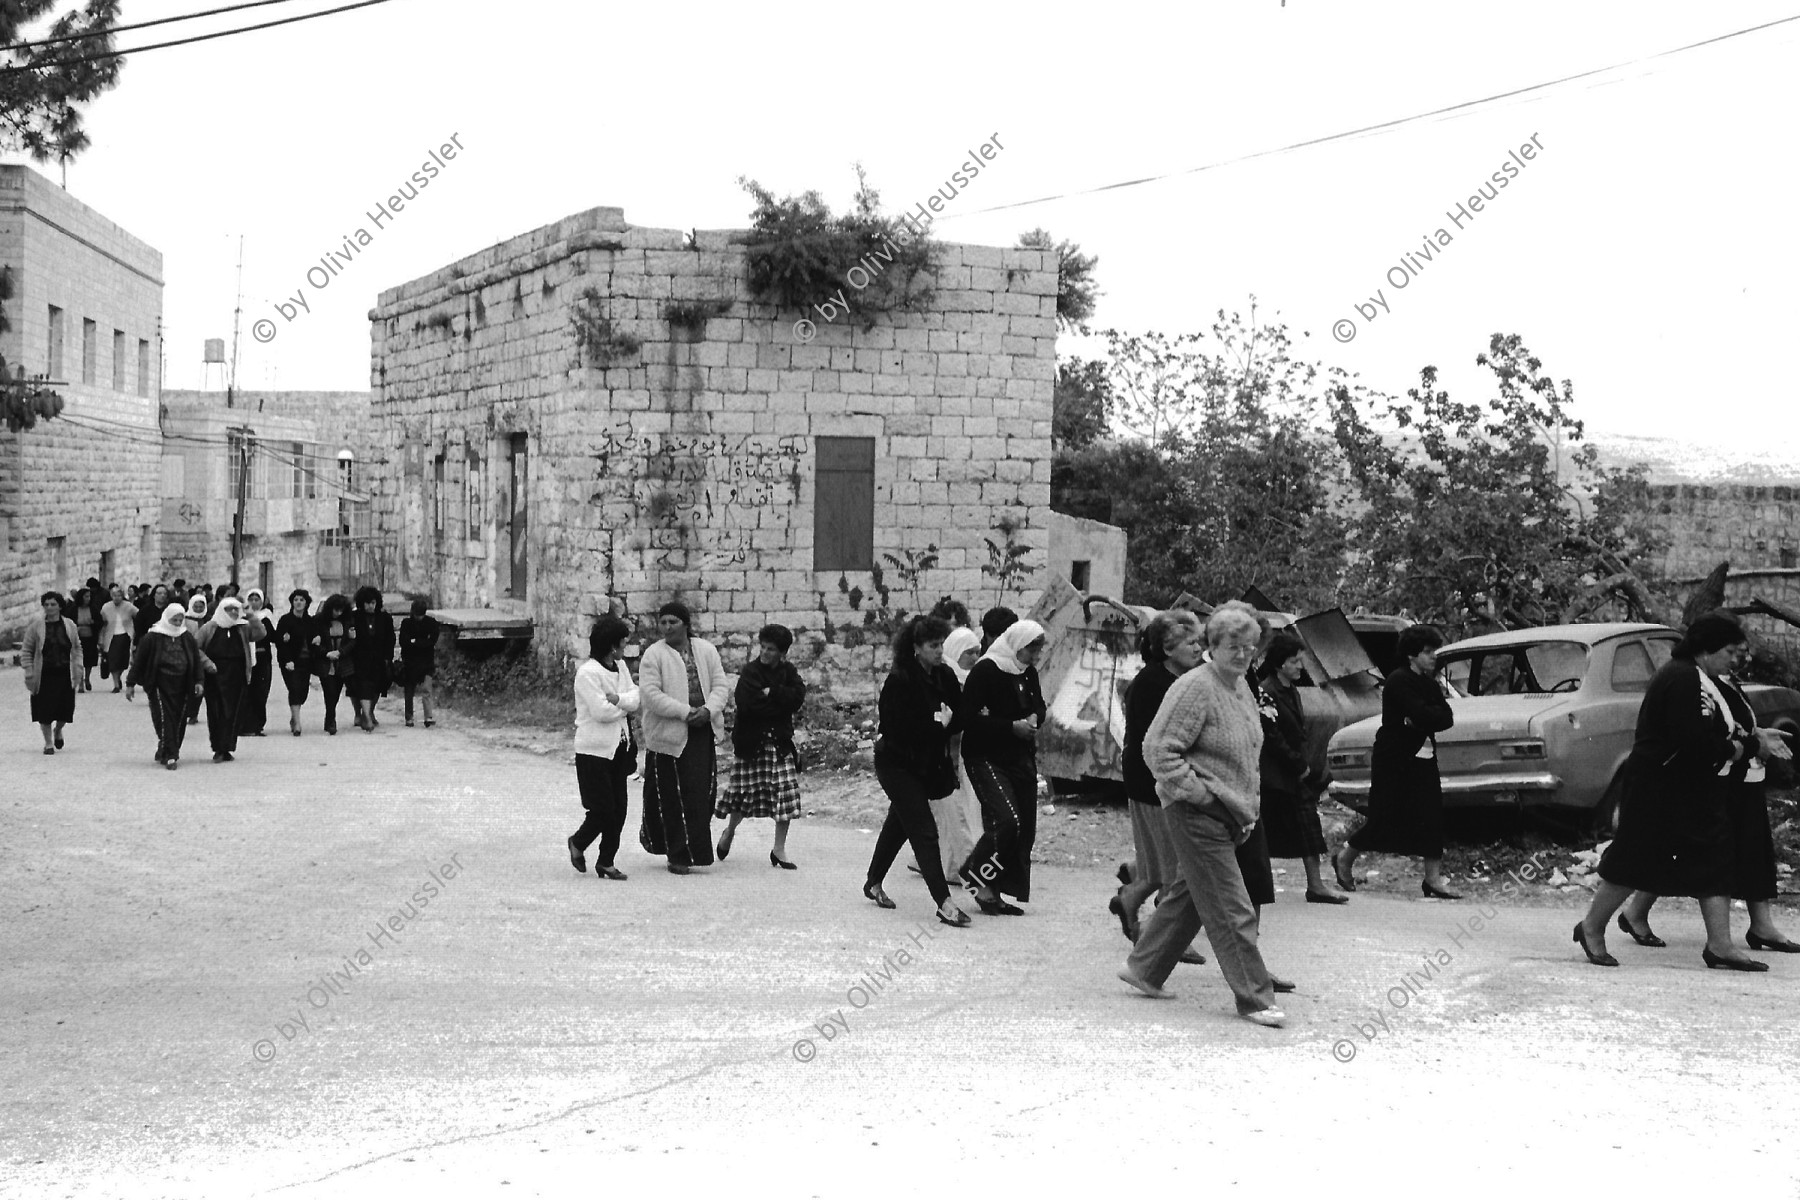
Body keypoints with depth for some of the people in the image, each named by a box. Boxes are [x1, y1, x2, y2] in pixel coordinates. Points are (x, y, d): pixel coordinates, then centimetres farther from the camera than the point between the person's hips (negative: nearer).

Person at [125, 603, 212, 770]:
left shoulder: (187, 638, 9)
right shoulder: (152, 637, -5)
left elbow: (197, 659, 14)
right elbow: (139, 660, -2)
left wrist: (199, 681, 4)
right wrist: (130, 683, -1)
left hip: (181, 685, 5)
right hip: (159, 685, -5)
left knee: (179, 720, 4)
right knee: (165, 718, -13)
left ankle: (165, 752, 18)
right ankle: (169, 755, -11)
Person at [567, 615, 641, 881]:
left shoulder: (620, 667, 10)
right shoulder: (588, 673, -14)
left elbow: (638, 697, 1)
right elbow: (601, 711, -21)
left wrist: (618, 699, -18)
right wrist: (627, 704, -6)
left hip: (618, 748, 7)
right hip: (594, 750, -7)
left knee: (618, 810, 6)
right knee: (603, 809, -6)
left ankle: (606, 862, 15)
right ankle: (578, 843, 20)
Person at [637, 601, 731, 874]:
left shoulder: (706, 651, 10)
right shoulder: (654, 655, -4)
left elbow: (721, 685, 7)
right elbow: (651, 694, -13)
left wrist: (708, 710, -13)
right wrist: (685, 712, -20)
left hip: (703, 733, 4)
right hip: (668, 734, -4)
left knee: (703, 793, 2)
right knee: (672, 797, -1)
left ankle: (691, 850, 15)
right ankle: (678, 856, 7)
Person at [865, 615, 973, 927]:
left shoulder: (946, 677, 0)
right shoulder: (899, 681, -20)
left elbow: (960, 720, 2)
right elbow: (897, 728, -25)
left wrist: (945, 723, -18)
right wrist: (937, 726, -21)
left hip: (928, 765, 7)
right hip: (897, 764, -7)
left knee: (898, 824, 20)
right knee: (924, 830, -12)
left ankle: (874, 883, 38)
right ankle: (944, 903, -16)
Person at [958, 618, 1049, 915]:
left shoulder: (1028, 673, 10)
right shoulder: (986, 671, -14)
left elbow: (1039, 706, 25)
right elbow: (969, 718, -18)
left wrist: (1034, 718, 0)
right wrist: (1012, 726, -20)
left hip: (1021, 759, 8)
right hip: (985, 758, -8)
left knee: (1025, 829, 4)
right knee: (1007, 821, -22)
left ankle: (993, 893, 13)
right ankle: (976, 877, -2)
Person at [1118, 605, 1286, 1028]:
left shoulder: (1241, 687, 13)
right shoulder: (1196, 688, -16)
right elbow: (1159, 749, -19)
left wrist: (1249, 804, 19)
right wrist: (1198, 792, -19)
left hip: (1229, 815, 9)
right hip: (1199, 815, -9)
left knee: (1188, 895, 17)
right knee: (1231, 910, -6)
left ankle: (1144, 969, 31)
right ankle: (1254, 999, -1)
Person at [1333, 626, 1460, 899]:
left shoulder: (1428, 682, 11)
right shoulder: (1399, 681, -14)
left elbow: (1446, 717, -2)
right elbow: (1423, 715, -26)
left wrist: (1421, 719, -15)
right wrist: (1435, 715, -9)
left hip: (1423, 757, 8)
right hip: (1394, 760, -8)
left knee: (1432, 817, -1)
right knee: (1385, 819, -1)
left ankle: (1433, 880, 1)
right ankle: (1344, 858, 21)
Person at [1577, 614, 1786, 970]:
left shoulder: (1699, 680, 15)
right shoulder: (1682, 679, -20)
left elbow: (1721, 729, 16)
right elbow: (1695, 740, -27)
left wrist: (1755, 740, 2)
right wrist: (1735, 749, -13)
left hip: (1695, 793, 11)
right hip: (1660, 790, -11)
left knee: (1714, 862, 6)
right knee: (1635, 861, -2)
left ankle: (1720, 945, 6)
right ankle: (1592, 929, 12)